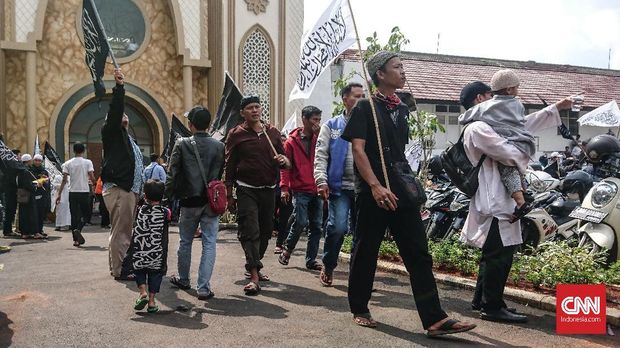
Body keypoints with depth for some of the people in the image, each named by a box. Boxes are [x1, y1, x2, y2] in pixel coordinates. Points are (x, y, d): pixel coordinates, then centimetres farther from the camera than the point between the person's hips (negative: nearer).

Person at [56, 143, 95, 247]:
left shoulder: (68, 163, 3)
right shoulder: (88, 162, -2)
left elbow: (64, 180, -2)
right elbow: (92, 178, -9)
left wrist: (59, 194, 2)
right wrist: (91, 179, 15)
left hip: (73, 192, 2)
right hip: (85, 192, -2)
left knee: (74, 216, 7)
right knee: (84, 214, 11)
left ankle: (76, 239, 7)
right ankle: (78, 230, -16)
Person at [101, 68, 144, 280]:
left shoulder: (128, 139, 26)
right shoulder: (111, 133, 2)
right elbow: (114, 111, -16)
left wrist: (139, 191, 22)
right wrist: (119, 87, -21)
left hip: (130, 189, 9)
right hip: (118, 189, -9)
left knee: (123, 230, 13)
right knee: (120, 231, -9)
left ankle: (118, 266, 22)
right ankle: (120, 270, -5)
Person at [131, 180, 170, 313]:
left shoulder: (140, 210, -4)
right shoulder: (165, 212, -6)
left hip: (139, 253, 1)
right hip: (157, 255, 0)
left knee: (139, 271, 21)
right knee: (155, 274, 12)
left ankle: (143, 292, 1)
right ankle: (151, 301, 8)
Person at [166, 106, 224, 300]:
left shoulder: (182, 144, -4)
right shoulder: (219, 146, 0)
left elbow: (172, 174, -6)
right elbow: (224, 175, 1)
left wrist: (168, 197, 0)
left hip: (189, 202, 0)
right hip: (212, 202, 0)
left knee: (185, 242, 18)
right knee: (209, 244, 3)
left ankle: (183, 279, 35)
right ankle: (203, 287, -1)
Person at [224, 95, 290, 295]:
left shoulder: (272, 132, 10)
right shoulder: (236, 134, 1)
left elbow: (287, 163, 15)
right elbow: (229, 167, 1)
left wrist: (284, 161, -10)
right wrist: (229, 196, -3)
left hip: (269, 189, 5)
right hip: (247, 190, -4)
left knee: (266, 231, 13)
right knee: (250, 232, -11)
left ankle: (254, 266, 32)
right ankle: (254, 276, -11)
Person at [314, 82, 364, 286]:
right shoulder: (331, 126, 7)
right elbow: (321, 156, 2)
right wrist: (321, 180, -12)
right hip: (340, 186, -2)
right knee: (338, 227, -12)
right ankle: (328, 268, 10)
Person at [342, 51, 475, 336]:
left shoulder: (402, 109, 16)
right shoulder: (365, 107, -2)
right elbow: (358, 150, -11)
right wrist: (375, 186, -21)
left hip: (403, 193, 6)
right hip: (373, 193, -6)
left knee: (419, 255, -1)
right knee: (365, 253, 5)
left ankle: (434, 320, 0)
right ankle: (359, 310, 23)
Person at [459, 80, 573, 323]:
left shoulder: (483, 126, 18)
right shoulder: (478, 129, -14)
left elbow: (524, 125, 23)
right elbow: (509, 153, -19)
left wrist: (556, 108, 24)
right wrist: (525, 157, 2)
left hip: (493, 199, 11)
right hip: (493, 201, -11)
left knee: (492, 253, 16)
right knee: (500, 255, -7)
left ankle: (481, 300, 25)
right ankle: (492, 307, 0)